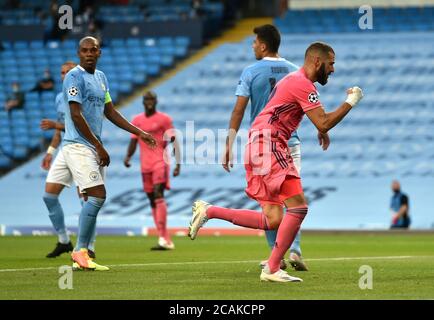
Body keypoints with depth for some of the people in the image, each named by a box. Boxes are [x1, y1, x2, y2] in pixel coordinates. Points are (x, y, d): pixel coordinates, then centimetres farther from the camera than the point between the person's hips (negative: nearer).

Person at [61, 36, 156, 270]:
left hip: (92, 148, 8)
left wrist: (139, 133, 19)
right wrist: (99, 146, -15)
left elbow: (109, 112, 23)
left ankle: (81, 255, 7)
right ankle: (80, 250, -11)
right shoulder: (74, 77, -9)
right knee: (98, 196, -17)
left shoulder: (101, 77, 17)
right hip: (77, 145, -8)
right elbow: (76, 115, -15)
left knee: (91, 201, 5)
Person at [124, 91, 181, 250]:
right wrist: (128, 156, -4)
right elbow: (133, 142, 16)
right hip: (145, 165, 5)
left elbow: (174, 141, -1)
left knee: (158, 195, -21)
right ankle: (167, 241, 9)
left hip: (160, 161, -5)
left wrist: (178, 163, -9)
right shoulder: (136, 121, 12)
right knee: (152, 201, 5)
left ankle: (163, 237, -25)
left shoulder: (164, 119, 0)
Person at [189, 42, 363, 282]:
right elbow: (323, 123, -18)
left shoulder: (294, 80, 21)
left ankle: (207, 211, 8)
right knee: (298, 207, -13)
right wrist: (351, 102, -8)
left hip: (261, 147, 10)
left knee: (272, 220, 4)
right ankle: (272, 269, -9)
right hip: (268, 147, -10)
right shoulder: (302, 84, -11)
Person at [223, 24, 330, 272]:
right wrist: (322, 130, 24)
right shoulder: (294, 71, 4)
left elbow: (239, 110, -9)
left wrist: (229, 146, -9)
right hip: (290, 142, 1)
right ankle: (294, 249, -12)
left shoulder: (251, 72, -4)